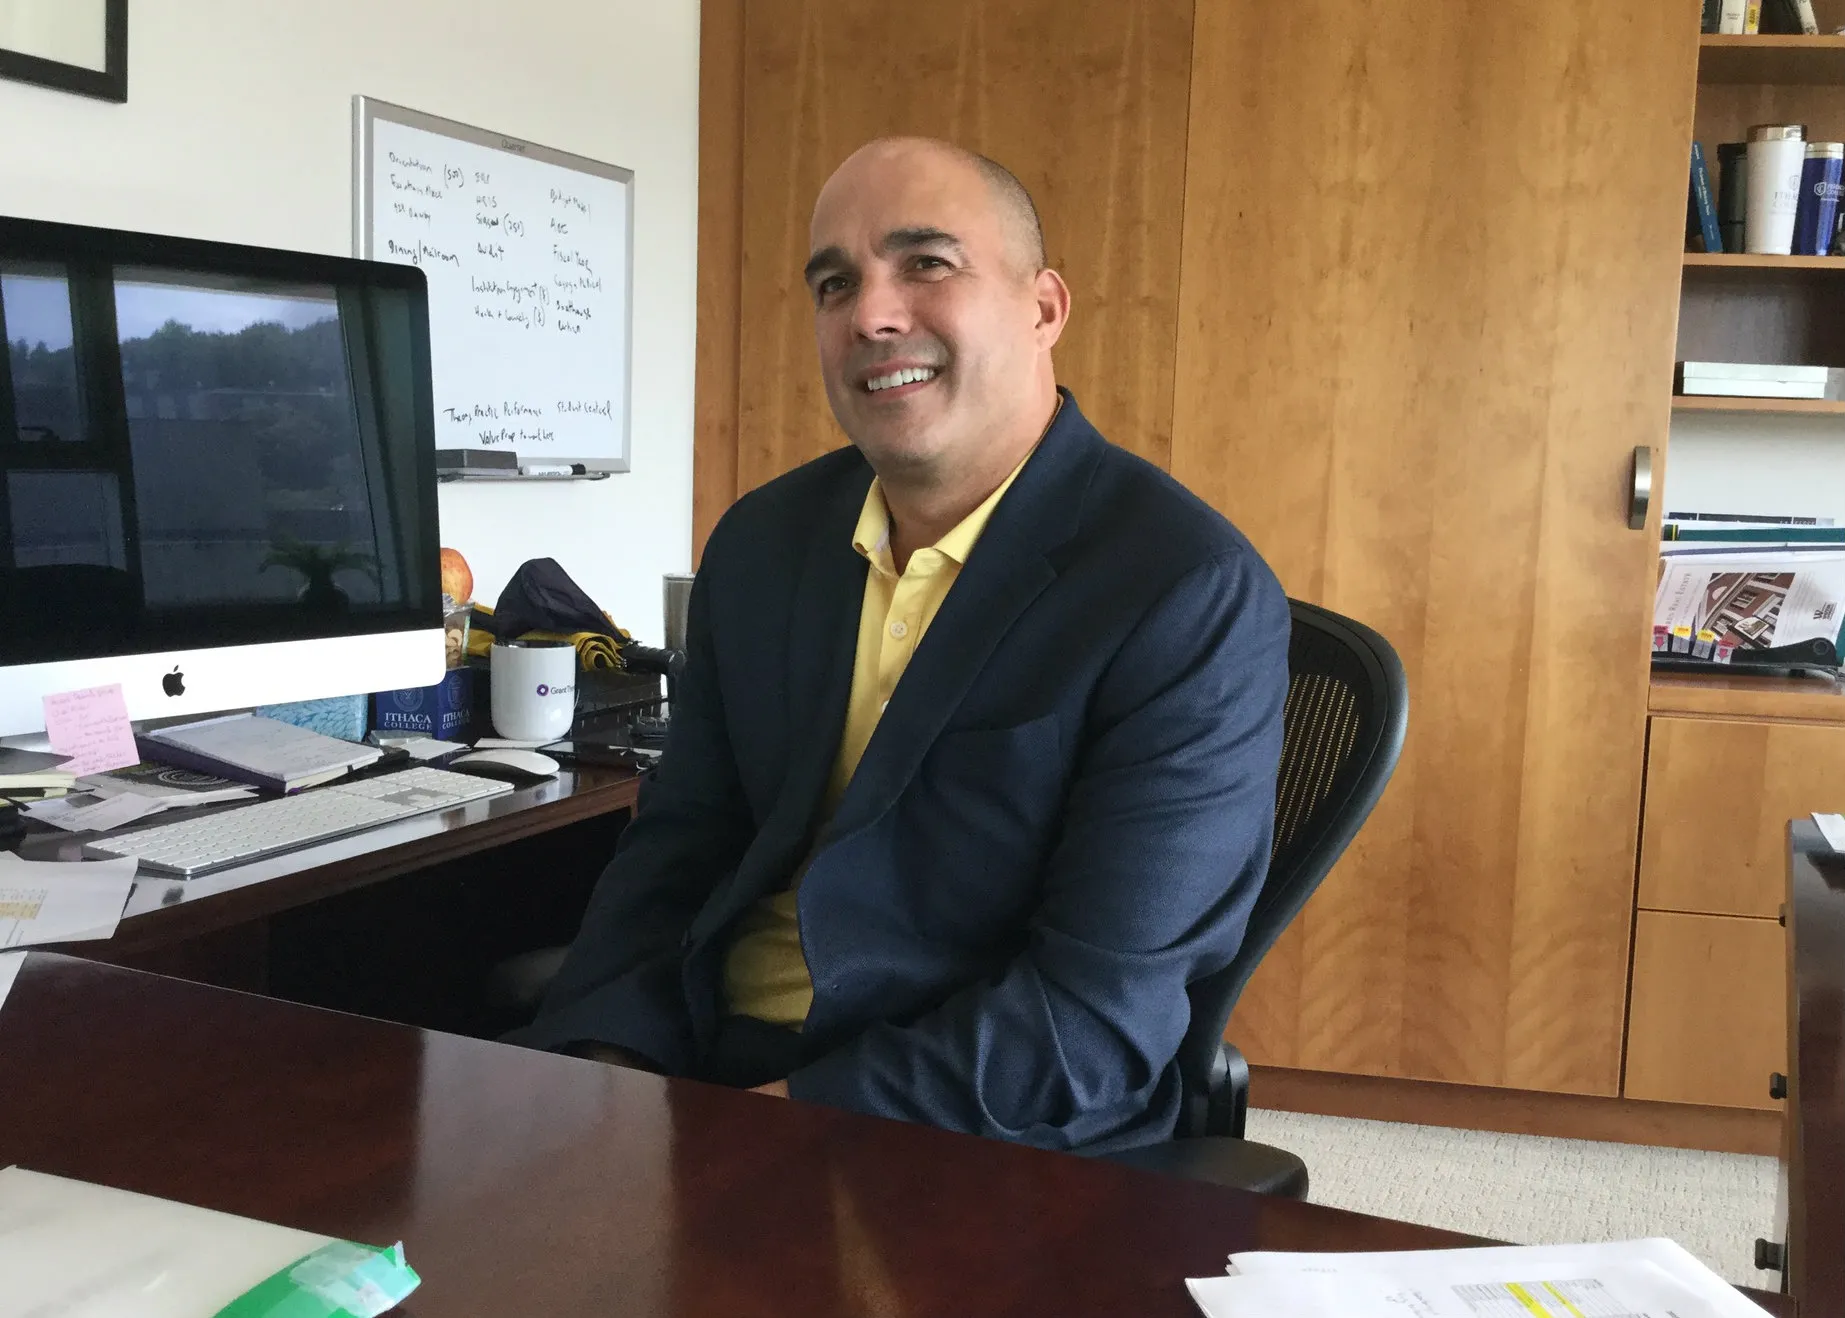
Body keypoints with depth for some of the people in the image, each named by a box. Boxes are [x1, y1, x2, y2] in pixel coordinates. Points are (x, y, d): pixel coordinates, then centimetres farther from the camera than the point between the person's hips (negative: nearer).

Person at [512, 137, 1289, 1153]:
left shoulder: (1194, 598, -15)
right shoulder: (761, 542, 7)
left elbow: (1099, 1020, -18)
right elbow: (682, 842, 9)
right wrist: (601, 1069, -8)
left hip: (986, 1153, -5)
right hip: (701, 1075, 6)